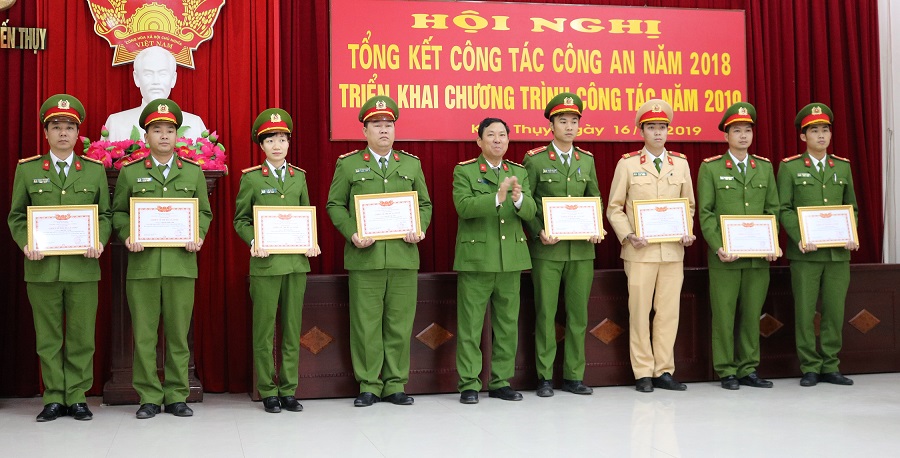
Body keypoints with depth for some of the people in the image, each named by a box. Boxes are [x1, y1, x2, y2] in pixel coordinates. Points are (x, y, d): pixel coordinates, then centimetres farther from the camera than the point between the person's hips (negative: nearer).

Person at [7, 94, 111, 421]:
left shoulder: (95, 170, 8)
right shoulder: (27, 170, 8)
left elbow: (104, 215, 8)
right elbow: (16, 216, 8)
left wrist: (99, 242, -10)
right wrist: (26, 244, -9)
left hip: (83, 268, 0)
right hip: (42, 268, 0)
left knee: (82, 336, 3)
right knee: (48, 337, 6)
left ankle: (77, 397, 14)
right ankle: (54, 398, 16)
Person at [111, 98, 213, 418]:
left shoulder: (193, 172, 11)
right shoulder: (130, 172, 9)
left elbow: (204, 212, 13)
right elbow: (118, 212, 11)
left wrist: (198, 236, -4)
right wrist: (127, 236, -7)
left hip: (181, 263, 1)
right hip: (142, 263, 0)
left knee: (179, 333, 4)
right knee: (144, 334, 2)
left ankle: (176, 396, 13)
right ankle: (149, 398, 11)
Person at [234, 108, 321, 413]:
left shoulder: (299, 177, 11)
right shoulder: (251, 178, 2)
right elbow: (240, 220, 3)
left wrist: (312, 242, -2)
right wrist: (254, 242, -14)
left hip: (296, 262, 3)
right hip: (265, 263, -3)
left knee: (292, 329, 6)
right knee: (264, 331, 1)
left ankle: (288, 391, 15)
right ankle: (268, 392, 11)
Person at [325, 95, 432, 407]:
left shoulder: (411, 164, 14)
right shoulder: (348, 164, 7)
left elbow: (424, 204, 16)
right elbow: (335, 205, 6)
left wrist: (419, 229, -3)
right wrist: (352, 233, -9)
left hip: (403, 256, 2)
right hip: (365, 257, -2)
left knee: (400, 323, 4)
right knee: (365, 325, 1)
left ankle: (395, 385, 14)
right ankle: (368, 386, 11)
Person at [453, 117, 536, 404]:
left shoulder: (519, 173, 13)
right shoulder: (464, 171, 1)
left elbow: (530, 211, 1)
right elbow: (464, 206, -15)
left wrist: (519, 199, -20)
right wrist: (497, 197, -26)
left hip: (511, 259, 4)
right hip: (475, 259, -4)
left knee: (508, 324, 8)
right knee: (470, 325, -1)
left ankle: (501, 382, 18)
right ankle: (469, 384, 7)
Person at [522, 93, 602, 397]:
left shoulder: (587, 160, 12)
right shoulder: (535, 160, -1)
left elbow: (595, 200, 15)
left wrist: (597, 230, -1)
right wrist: (539, 232, -14)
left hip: (581, 249, 4)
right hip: (547, 249, -4)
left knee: (578, 314, 7)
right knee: (545, 314, 1)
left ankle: (573, 376, 16)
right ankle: (545, 377, 10)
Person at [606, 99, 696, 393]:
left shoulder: (681, 163, 11)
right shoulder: (627, 164, 2)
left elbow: (689, 205, 16)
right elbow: (614, 208, 2)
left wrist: (688, 233, -1)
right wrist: (628, 236, -11)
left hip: (673, 251, 3)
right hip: (640, 251, -3)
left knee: (669, 311, 5)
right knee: (639, 312, 0)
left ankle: (664, 371, 14)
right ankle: (643, 374, 9)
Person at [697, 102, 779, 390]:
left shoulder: (765, 167, 12)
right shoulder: (710, 168, 1)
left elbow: (773, 209, 11)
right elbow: (705, 213, -4)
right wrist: (718, 247, -14)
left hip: (759, 257, 3)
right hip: (725, 256, -3)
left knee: (752, 314, 7)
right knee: (723, 315, 0)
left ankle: (748, 370, 16)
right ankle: (726, 372, 9)